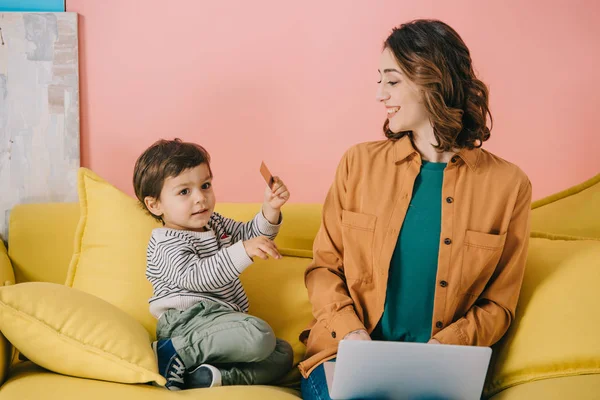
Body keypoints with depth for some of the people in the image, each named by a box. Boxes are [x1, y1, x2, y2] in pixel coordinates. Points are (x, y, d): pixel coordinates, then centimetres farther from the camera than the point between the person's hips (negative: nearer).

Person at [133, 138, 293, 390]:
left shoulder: (214, 223, 20)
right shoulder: (167, 243, -7)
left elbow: (251, 234, 28)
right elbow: (196, 278, -24)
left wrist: (270, 209, 7)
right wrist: (243, 251, -34)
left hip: (219, 320, 9)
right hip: (189, 319, -9)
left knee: (282, 354, -5)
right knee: (259, 335, -32)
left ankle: (206, 378, -24)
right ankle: (172, 352, -24)